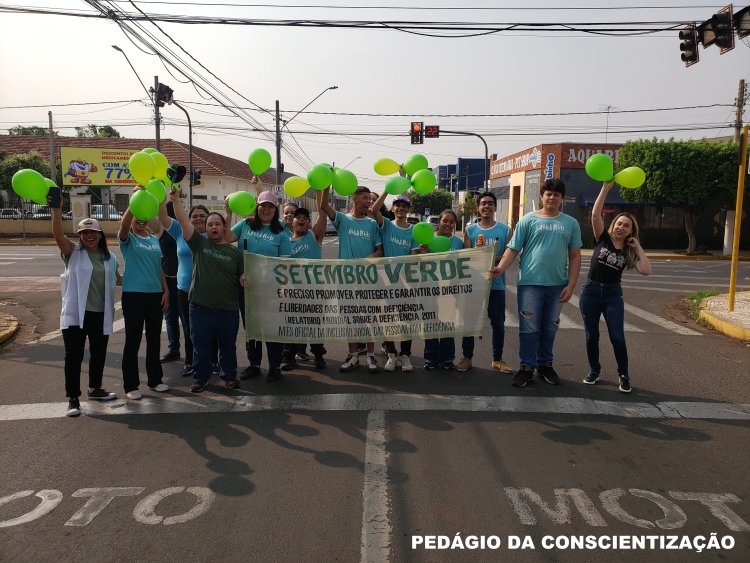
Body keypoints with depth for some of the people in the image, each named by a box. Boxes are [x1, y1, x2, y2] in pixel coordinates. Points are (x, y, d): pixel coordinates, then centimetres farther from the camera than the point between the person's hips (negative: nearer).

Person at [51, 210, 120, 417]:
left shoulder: (109, 257, 10)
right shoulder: (73, 252, -2)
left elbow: (118, 278, 25)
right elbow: (58, 235, -20)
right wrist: (57, 210, -34)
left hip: (101, 314, 4)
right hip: (75, 314, -4)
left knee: (99, 353, 15)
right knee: (74, 356, -1)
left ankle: (95, 389, 33)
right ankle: (73, 398, 9)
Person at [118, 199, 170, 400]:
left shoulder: (155, 240, 12)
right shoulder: (128, 239, -2)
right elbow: (123, 225, -26)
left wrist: (166, 291, 8)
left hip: (155, 294, 5)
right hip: (133, 295, -5)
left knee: (154, 339, 13)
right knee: (133, 340, 1)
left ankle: (155, 379, 26)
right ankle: (131, 385, 11)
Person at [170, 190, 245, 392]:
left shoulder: (235, 251, 7)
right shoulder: (199, 243, 4)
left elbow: (242, 276, 11)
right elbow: (184, 221, -6)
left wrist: (244, 279, -11)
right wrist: (176, 199, -16)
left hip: (228, 308, 1)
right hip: (200, 307, 0)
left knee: (228, 346, 13)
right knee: (201, 346, 9)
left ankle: (229, 375, 31)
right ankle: (200, 377, 27)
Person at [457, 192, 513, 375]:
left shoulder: (505, 230, 5)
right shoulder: (470, 230, 8)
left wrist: (495, 260, -17)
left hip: (496, 284, 0)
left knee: (498, 323, 5)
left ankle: (497, 359, 20)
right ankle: (467, 357, 17)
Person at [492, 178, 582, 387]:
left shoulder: (570, 223, 8)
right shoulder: (528, 219, 1)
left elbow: (575, 256, 8)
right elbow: (513, 249, -2)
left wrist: (571, 285, 0)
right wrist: (500, 268, -19)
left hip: (557, 284, 3)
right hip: (530, 282, -3)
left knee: (549, 328, 13)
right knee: (529, 327, 0)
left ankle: (545, 364, 28)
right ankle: (527, 367, 11)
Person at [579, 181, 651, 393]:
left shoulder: (629, 252, 3)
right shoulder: (603, 239, 0)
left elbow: (646, 270, -12)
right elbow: (595, 214, -13)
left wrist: (638, 247, -7)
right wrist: (606, 188, -17)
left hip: (613, 294, 1)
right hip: (591, 291, -1)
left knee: (617, 337, -4)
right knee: (591, 335, 7)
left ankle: (624, 375, 13)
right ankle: (594, 370, 24)